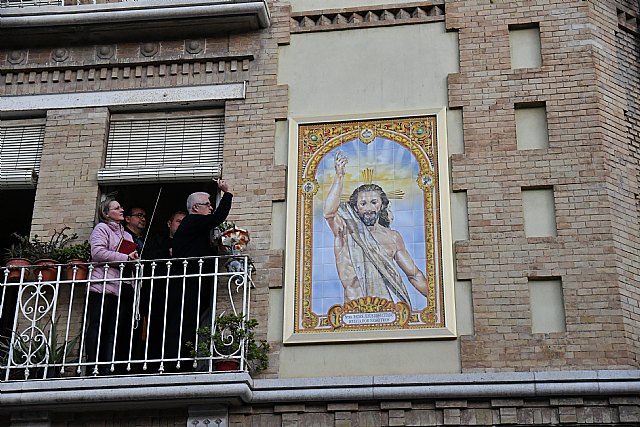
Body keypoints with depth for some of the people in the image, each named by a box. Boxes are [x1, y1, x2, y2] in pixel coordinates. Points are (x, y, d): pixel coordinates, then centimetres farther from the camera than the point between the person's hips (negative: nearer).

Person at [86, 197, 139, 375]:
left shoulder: (126, 235, 25)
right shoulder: (102, 228, 3)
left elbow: (131, 257, 33)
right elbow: (98, 253, -13)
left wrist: (133, 260, 8)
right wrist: (126, 258, -12)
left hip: (119, 287, 7)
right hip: (101, 286, -7)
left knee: (112, 330, 2)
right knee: (96, 327, -7)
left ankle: (106, 370, 0)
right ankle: (92, 368, -9)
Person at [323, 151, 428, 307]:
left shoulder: (393, 237, 18)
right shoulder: (347, 231, 8)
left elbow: (414, 275, 21)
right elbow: (329, 213, -13)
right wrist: (339, 177, -17)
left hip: (393, 303, 3)